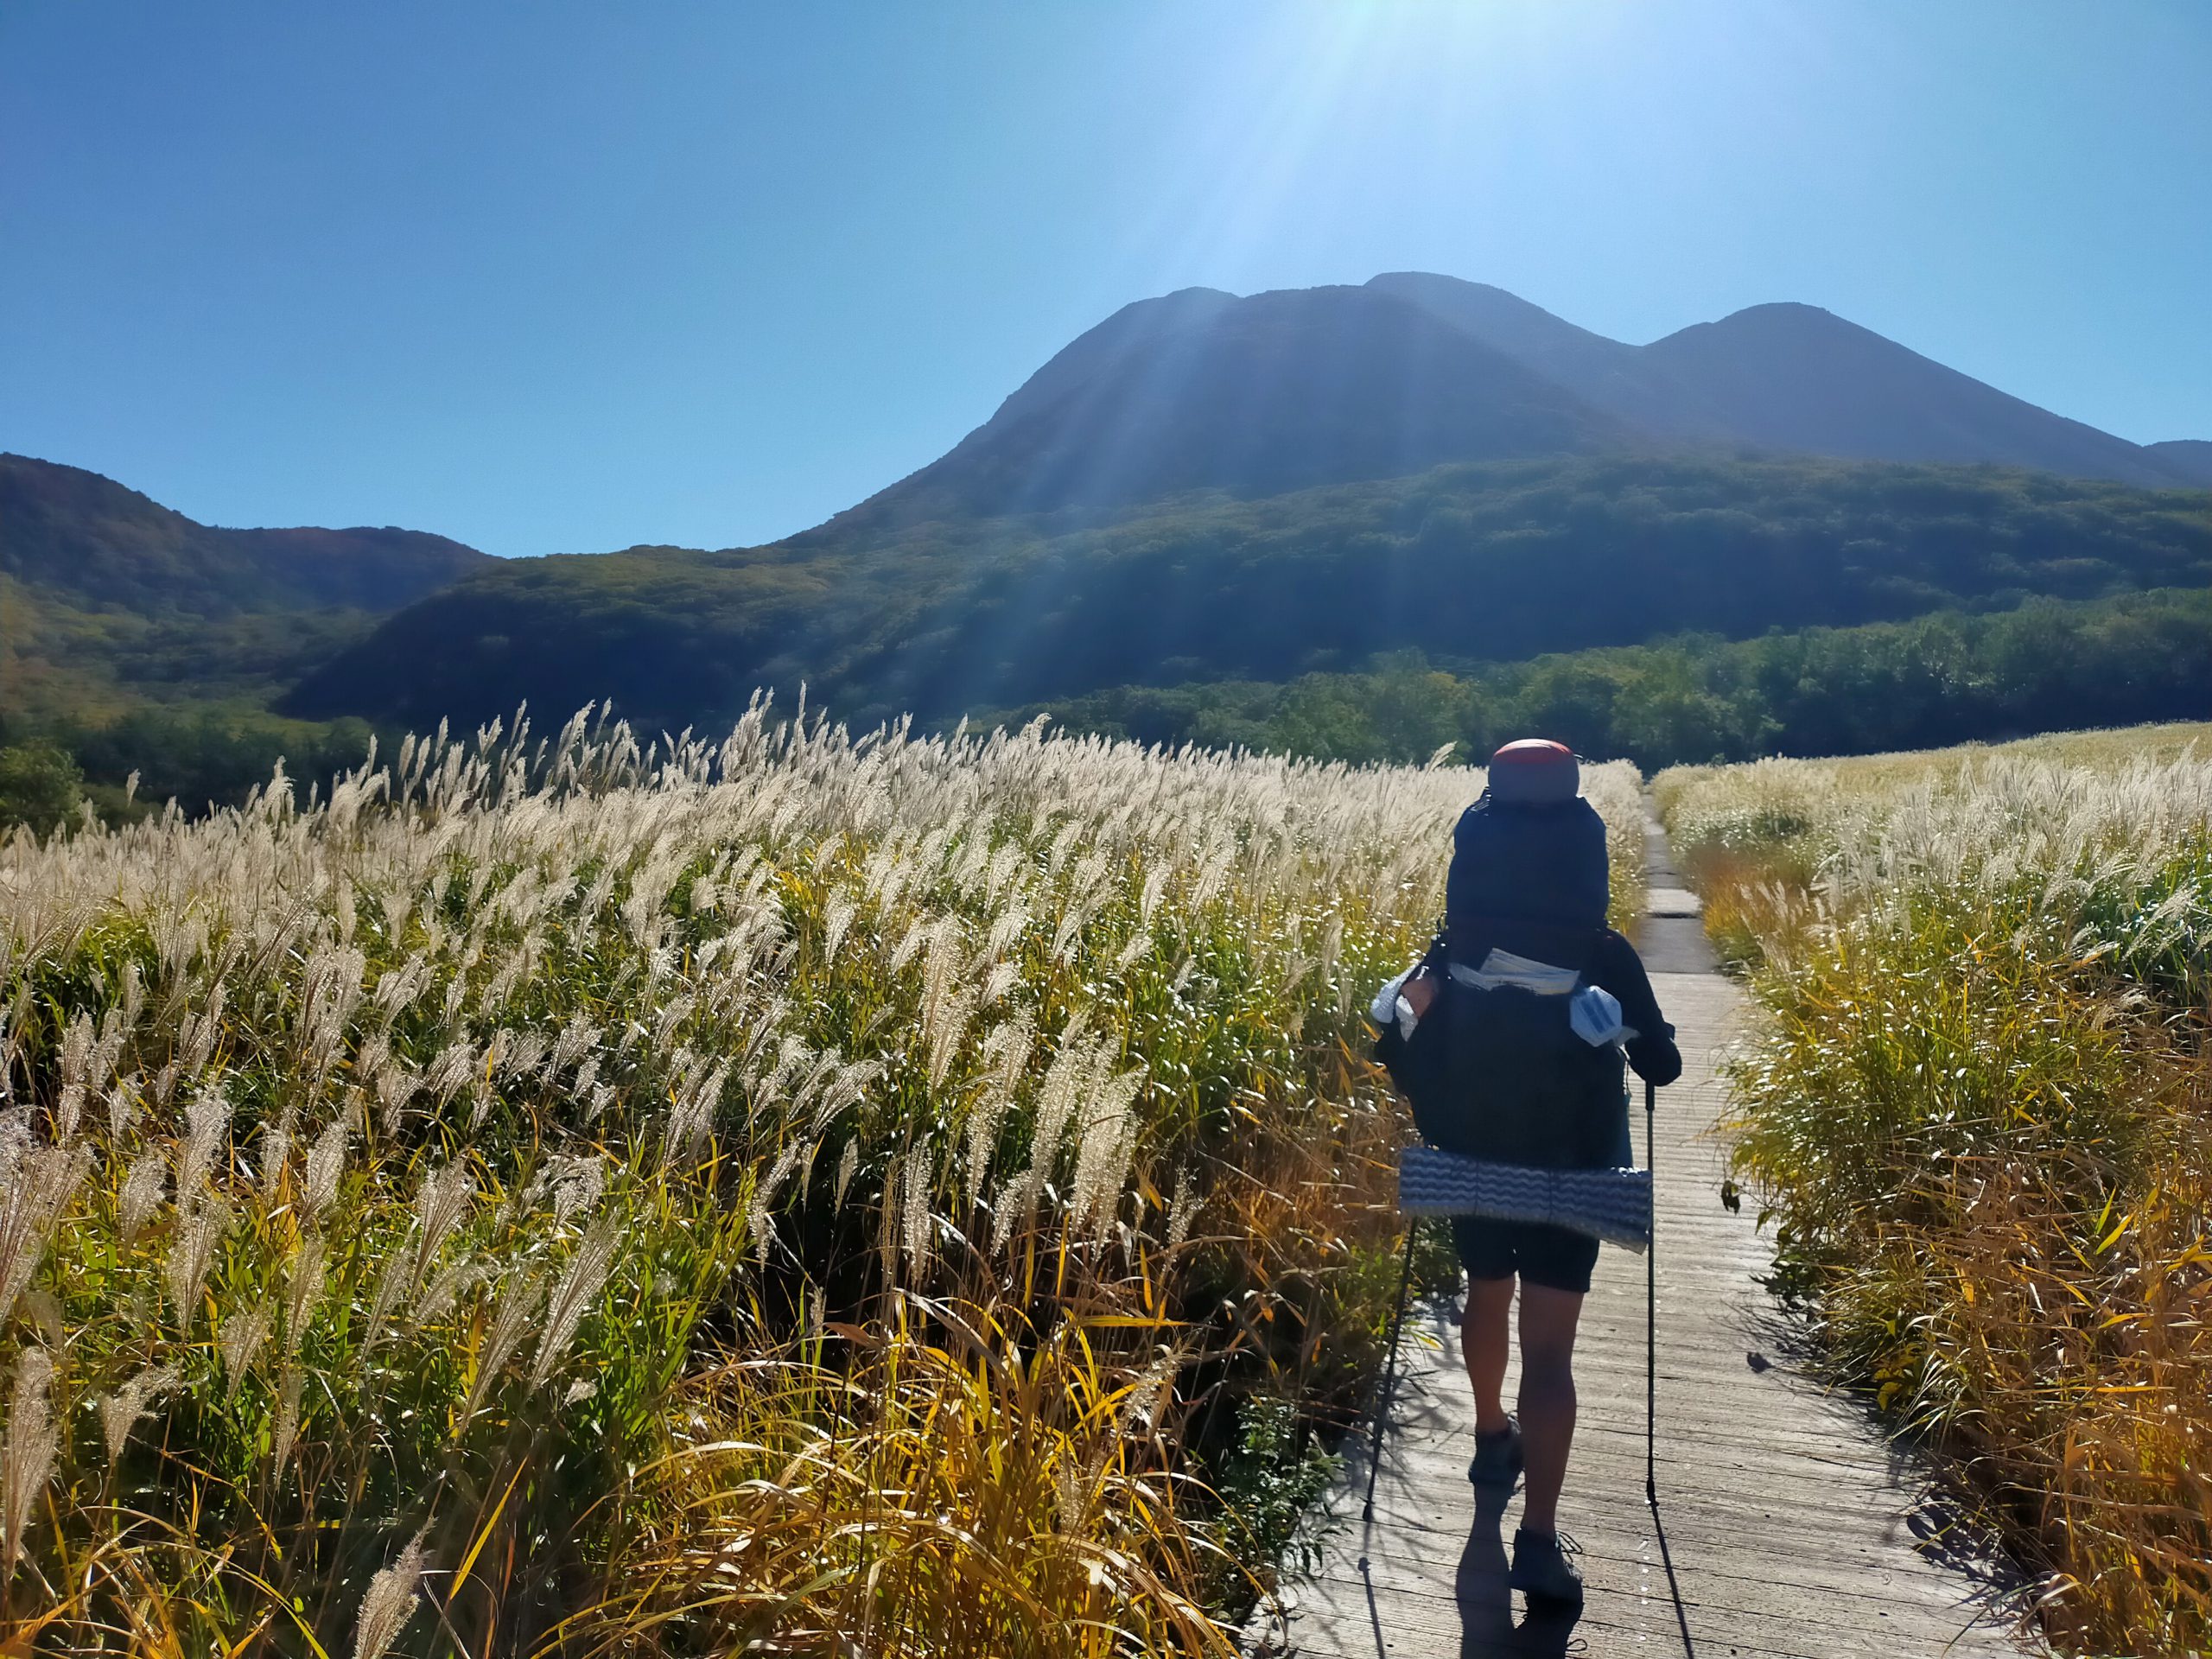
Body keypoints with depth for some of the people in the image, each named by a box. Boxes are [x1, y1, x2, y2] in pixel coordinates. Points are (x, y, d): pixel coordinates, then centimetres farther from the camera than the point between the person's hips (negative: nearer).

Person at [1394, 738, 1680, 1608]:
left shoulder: (1450, 951, -12)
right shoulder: (1605, 958, -16)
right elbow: (1662, 1068, -5)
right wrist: (1656, 1031, 16)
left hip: (1473, 1166, 3)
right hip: (1568, 1175, -3)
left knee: (1486, 1299, 26)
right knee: (1548, 1350, 2)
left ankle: (1493, 1438, 47)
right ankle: (1538, 1539, -1)